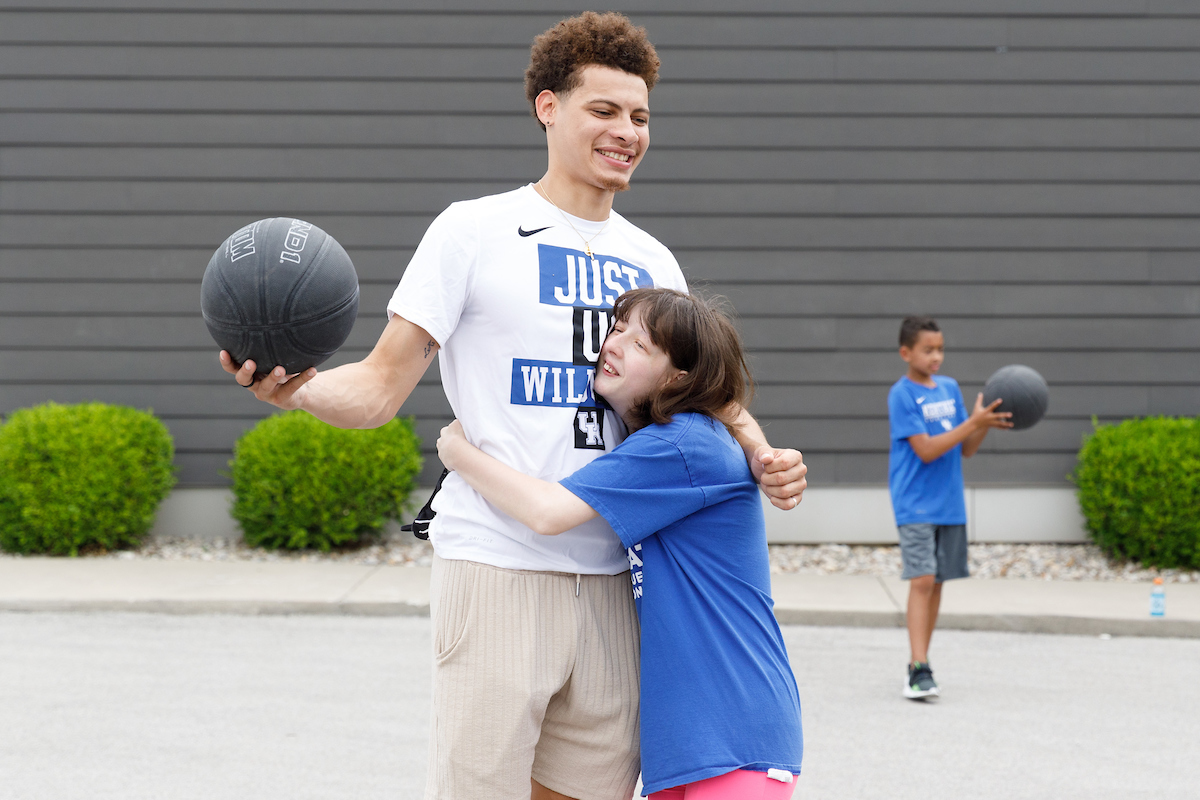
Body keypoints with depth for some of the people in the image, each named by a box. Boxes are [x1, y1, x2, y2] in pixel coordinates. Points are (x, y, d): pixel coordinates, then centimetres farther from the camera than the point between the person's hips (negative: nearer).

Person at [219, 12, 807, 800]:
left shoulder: (652, 261, 15)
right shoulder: (475, 231, 0)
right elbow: (381, 387, -4)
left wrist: (762, 455, -1)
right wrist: (298, 387, -25)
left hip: (611, 578, 5)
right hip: (497, 567, -5)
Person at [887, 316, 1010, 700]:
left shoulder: (950, 388, 10)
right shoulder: (901, 395, -9)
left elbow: (965, 449, 11)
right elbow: (925, 450, -16)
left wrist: (986, 424, -7)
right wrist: (973, 422, -20)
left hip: (950, 505, 6)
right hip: (915, 505, -6)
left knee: (936, 582, 9)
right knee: (922, 580, -15)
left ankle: (917, 664, 19)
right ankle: (920, 670, -18)